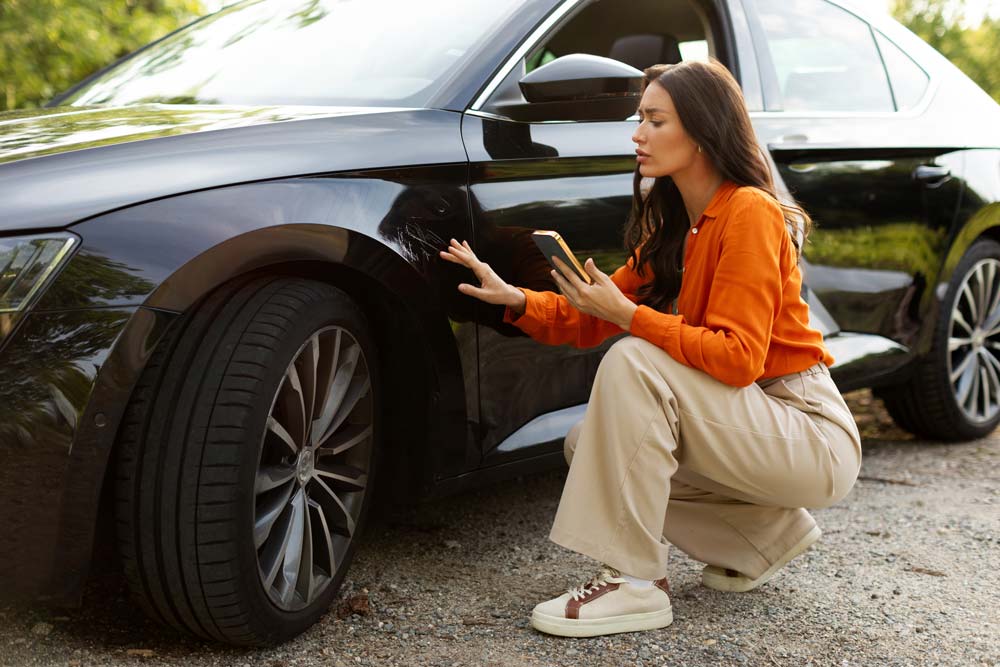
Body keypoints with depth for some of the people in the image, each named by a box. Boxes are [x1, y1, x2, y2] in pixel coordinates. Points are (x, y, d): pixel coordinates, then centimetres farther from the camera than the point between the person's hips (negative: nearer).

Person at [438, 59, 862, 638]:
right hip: (746, 419, 9)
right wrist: (515, 299, -10)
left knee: (634, 362, -26)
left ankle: (635, 581, -20)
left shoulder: (749, 213, -17)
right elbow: (590, 319, 6)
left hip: (813, 437, -9)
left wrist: (627, 315, -26)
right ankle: (768, 531, 13)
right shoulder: (674, 226, 10)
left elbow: (738, 358, -24)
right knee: (592, 449, 4)